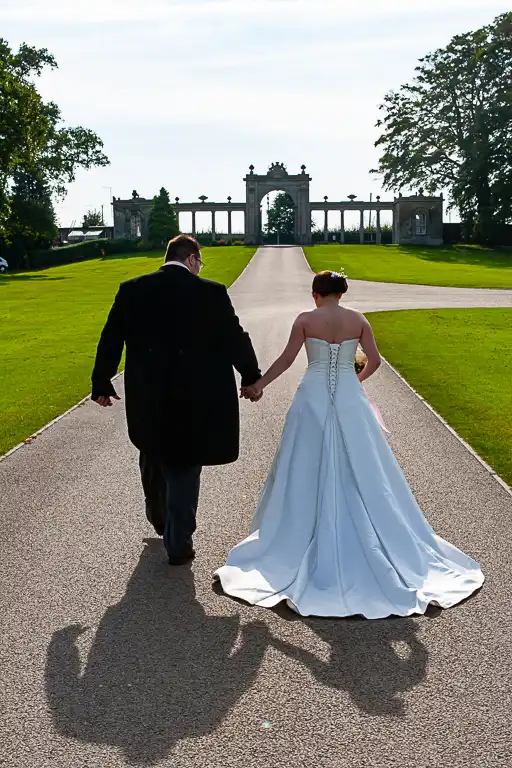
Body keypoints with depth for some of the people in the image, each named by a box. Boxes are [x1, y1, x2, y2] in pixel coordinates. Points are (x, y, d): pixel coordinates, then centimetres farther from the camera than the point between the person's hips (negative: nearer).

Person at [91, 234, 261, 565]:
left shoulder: (132, 290, -2)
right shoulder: (211, 293, -10)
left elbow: (111, 339, 2)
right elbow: (235, 339, -4)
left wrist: (102, 384, 13)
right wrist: (252, 378, 11)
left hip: (147, 398, 3)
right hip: (194, 398, -3)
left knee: (153, 458, 26)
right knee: (184, 468, 11)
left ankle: (160, 519, 47)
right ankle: (179, 542, 17)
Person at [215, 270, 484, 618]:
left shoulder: (305, 320, -6)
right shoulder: (358, 320, -1)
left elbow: (287, 359, -6)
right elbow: (375, 361, -1)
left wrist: (258, 384, 5)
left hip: (313, 398, -1)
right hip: (350, 400, 1)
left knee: (310, 469, 8)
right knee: (361, 470, 9)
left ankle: (303, 535, 13)